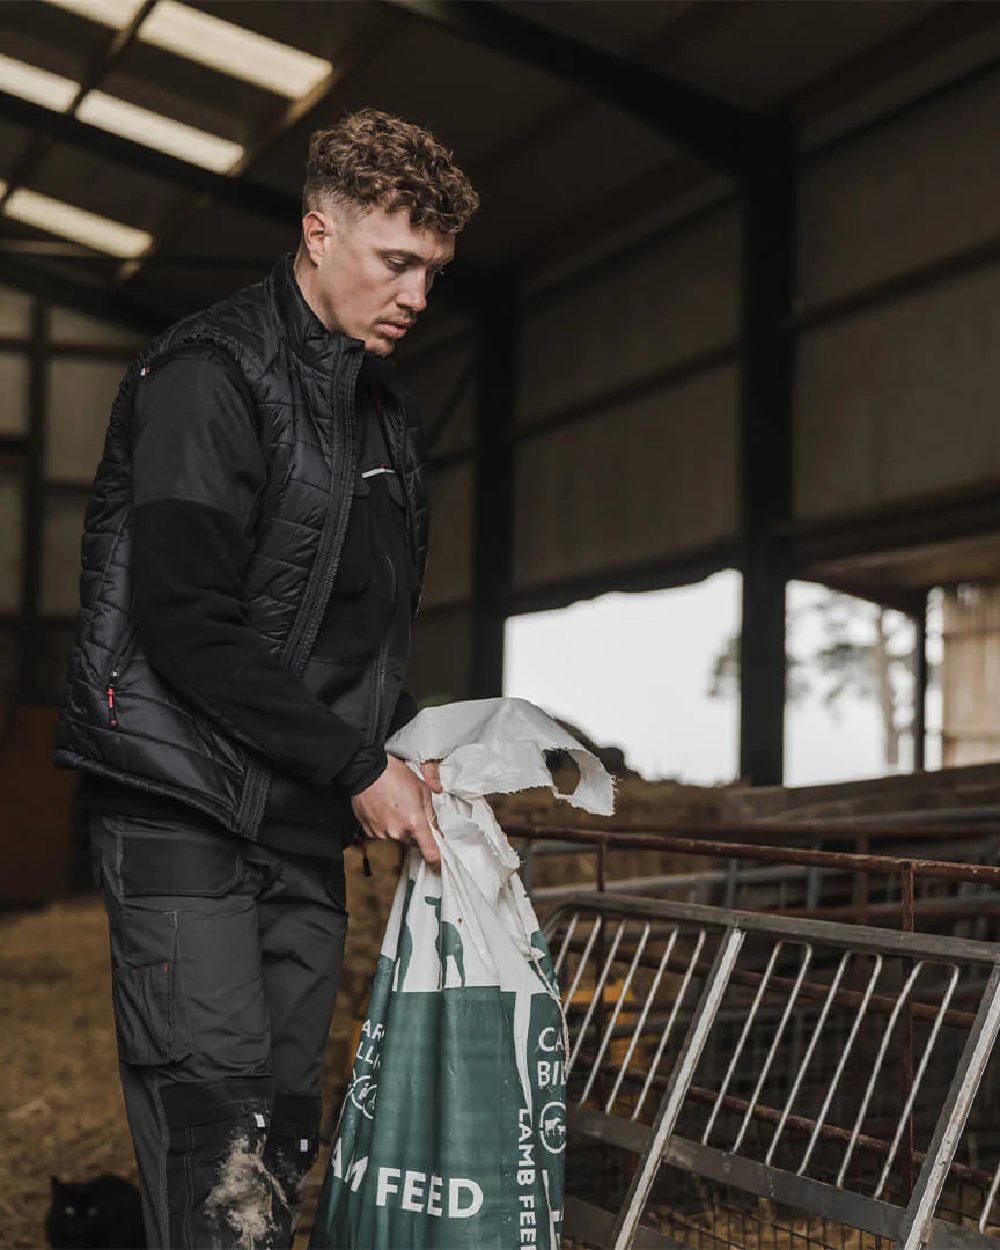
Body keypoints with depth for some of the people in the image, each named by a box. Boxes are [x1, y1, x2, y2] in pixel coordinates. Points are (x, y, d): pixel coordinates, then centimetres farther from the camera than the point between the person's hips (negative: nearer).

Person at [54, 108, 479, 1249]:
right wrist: (357, 765, -15)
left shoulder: (385, 409, 17)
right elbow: (189, 625, -18)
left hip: (305, 818, 8)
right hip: (184, 806, -8)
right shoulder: (209, 379, -10)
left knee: (285, 1130, 7)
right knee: (218, 1144, -12)